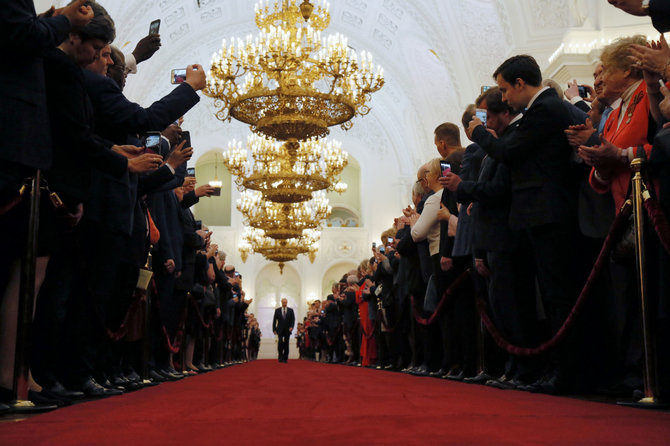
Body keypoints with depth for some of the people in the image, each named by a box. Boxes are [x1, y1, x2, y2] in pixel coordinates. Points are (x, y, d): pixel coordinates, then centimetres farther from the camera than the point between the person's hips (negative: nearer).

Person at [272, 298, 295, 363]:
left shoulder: (291, 310, 6)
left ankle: (285, 358, 7)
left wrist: (291, 327, -14)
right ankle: (280, 357, -7)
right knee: (280, 342, -16)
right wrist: (274, 329, 0)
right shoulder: (277, 310, 6)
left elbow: (293, 319, 2)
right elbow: (274, 320, 7)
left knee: (286, 343, 2)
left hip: (288, 330, 1)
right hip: (280, 330, -1)